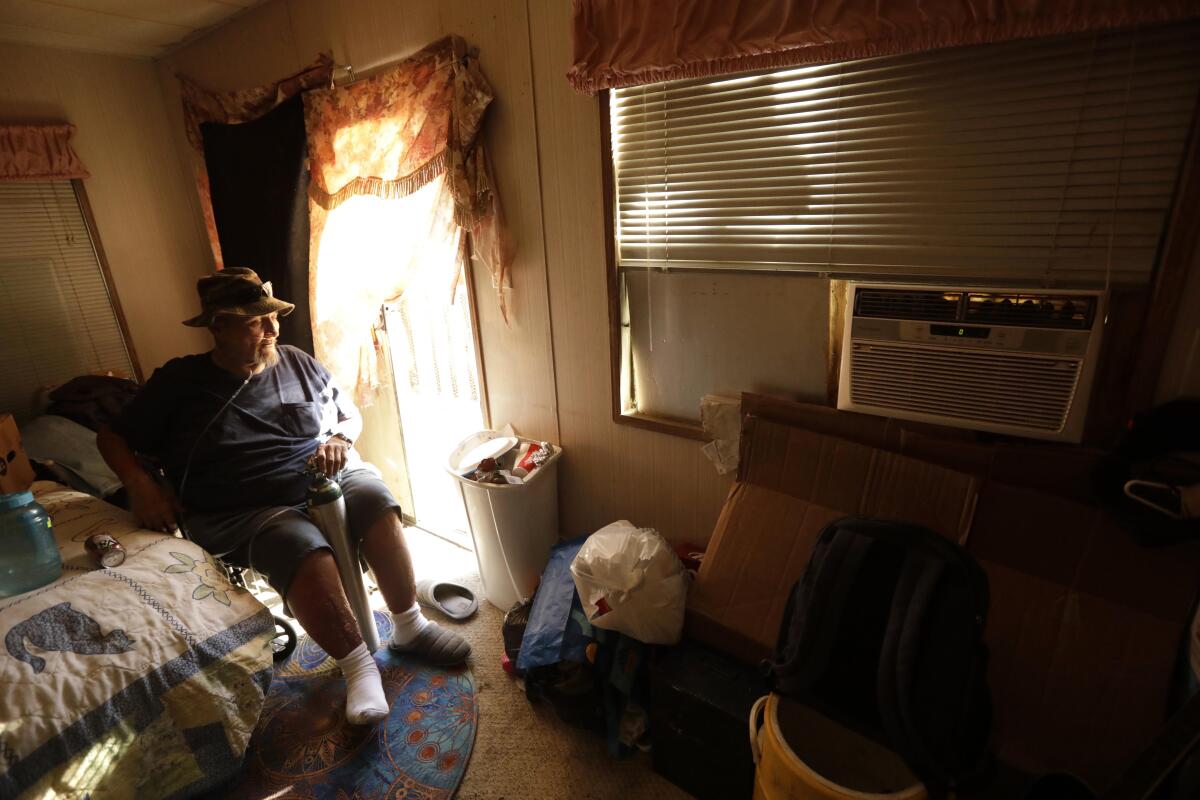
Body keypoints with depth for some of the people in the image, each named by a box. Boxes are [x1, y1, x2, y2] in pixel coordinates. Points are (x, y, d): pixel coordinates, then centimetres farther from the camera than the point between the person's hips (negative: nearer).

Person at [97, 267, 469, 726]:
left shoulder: (299, 364, 10)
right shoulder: (180, 381, 4)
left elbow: (351, 414, 17)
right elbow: (112, 438, 10)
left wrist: (340, 439, -6)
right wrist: (140, 485, -10)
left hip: (326, 478, 3)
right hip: (244, 512, -2)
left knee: (375, 500, -29)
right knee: (304, 554, -34)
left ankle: (409, 627, -14)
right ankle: (357, 666, -19)